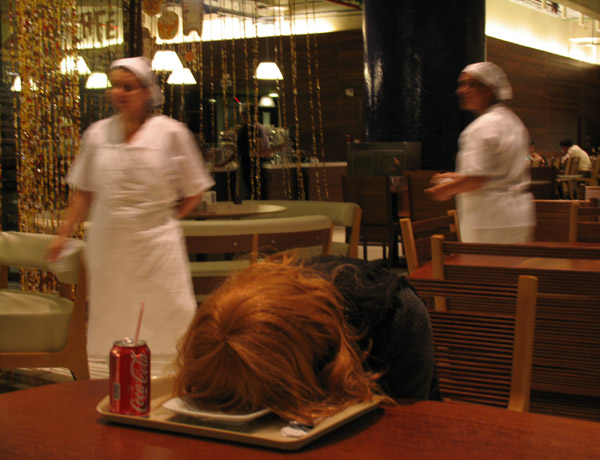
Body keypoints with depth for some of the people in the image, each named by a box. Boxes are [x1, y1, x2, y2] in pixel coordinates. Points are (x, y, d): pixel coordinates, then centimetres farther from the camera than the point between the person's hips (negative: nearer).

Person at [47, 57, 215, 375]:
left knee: (171, 314, -3)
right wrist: (63, 234, 11)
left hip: (155, 239, -3)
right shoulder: (97, 133, 7)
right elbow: (84, 191, 13)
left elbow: (193, 191, 4)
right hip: (108, 241, 3)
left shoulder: (171, 132, -2)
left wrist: (167, 217, -3)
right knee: (112, 316, 9)